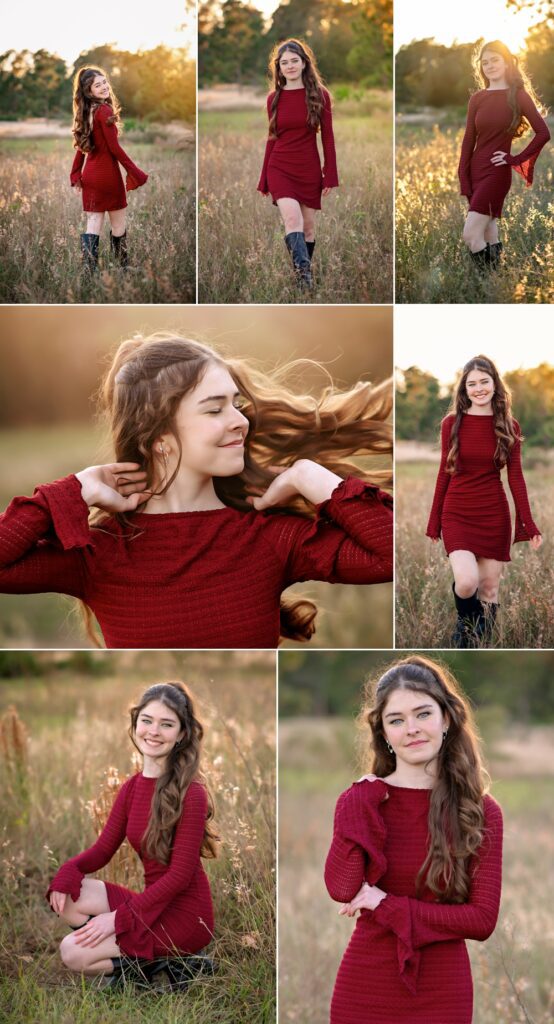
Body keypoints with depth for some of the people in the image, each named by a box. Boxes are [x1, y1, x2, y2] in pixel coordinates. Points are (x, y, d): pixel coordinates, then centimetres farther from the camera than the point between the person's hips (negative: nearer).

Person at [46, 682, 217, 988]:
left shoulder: (190, 794, -17)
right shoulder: (132, 787, 7)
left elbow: (181, 873, -18)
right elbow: (103, 848, 7)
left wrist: (119, 917, -21)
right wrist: (69, 871, -16)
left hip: (185, 914, -8)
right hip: (152, 902, 8)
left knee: (74, 953, -18)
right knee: (65, 896, -11)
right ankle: (134, 958, -1)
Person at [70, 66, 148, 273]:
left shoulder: (86, 112, 9)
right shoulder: (105, 110, -16)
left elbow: (82, 145, 13)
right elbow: (114, 147, -17)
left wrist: (75, 175, 18)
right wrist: (135, 172, -12)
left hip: (90, 175, 7)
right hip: (108, 173, -7)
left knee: (93, 225, 4)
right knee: (118, 224, 9)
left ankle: (89, 272, -3)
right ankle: (124, 267, 21)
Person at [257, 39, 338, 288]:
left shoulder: (319, 95, -1)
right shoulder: (274, 98, 4)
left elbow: (327, 137, 1)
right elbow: (272, 138, 10)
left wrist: (330, 175, -3)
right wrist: (264, 180, 10)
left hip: (310, 170, 0)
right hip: (280, 169, 0)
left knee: (308, 225, 8)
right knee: (293, 219, -22)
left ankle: (304, 275, 24)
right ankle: (305, 276, -30)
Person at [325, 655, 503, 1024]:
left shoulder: (482, 812, -3)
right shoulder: (361, 798, -1)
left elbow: (483, 920, -9)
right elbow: (342, 890, -17)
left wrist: (389, 907, -14)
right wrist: (361, 801, -16)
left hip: (443, 994, 0)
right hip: (364, 989, 0)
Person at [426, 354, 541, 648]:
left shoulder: (509, 426, 0)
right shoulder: (451, 423, -1)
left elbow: (515, 477, 0)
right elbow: (445, 472, 3)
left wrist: (529, 525, -5)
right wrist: (434, 522, 5)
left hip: (494, 515, 1)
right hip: (457, 513, -1)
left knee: (489, 588, 6)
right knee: (467, 581, -21)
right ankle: (464, 624, 13)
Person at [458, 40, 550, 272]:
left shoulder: (518, 96, -3)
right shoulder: (477, 99, 7)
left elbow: (543, 133, -6)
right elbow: (468, 140, 6)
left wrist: (516, 158, -9)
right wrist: (464, 181, 0)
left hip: (497, 173, -5)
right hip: (475, 171, 5)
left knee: (471, 235, -15)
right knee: (489, 237, 9)